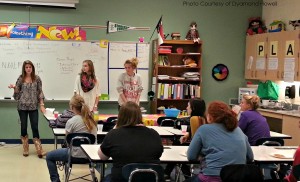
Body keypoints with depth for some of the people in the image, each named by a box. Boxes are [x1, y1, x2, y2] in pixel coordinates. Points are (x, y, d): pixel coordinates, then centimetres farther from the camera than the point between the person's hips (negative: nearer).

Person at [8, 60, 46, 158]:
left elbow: (40, 92, 3)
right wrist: (14, 87, -13)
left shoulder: (37, 78, 1)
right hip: (22, 106, 1)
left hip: (33, 107, -1)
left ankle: (39, 150, -4)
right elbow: (17, 92, 7)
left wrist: (42, 105, -3)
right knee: (23, 127, 5)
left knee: (35, 127, -4)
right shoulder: (20, 78, 2)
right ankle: (25, 149, 17)